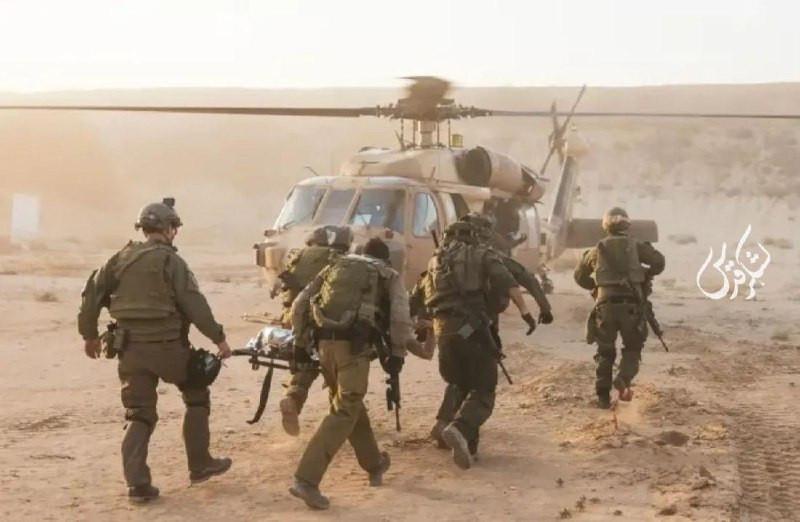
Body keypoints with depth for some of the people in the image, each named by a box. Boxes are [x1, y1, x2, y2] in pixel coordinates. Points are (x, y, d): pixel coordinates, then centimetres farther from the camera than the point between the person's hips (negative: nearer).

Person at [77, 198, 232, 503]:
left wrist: (89, 334, 20)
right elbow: (194, 304, -13)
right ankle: (200, 465, 19)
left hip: (131, 347, 5)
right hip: (167, 345, -4)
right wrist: (218, 337, -8)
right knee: (197, 396, 17)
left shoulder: (121, 258, 9)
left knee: (139, 414, 10)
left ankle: (137, 483, 1)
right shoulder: (170, 261, -8)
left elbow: (92, 292, 10)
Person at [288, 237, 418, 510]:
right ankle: (306, 480, -17)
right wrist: (398, 353, 1)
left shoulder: (335, 266, 26)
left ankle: (374, 465, 38)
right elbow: (400, 316, -3)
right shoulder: (390, 276, 16)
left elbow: (299, 305, 18)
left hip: (325, 343, 5)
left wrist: (300, 343, 22)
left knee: (352, 404, 22)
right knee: (344, 412, -5)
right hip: (353, 347, -5)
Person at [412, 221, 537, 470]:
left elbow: (418, 297, 28)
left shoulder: (435, 261, 24)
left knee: (463, 387, 23)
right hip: (471, 327, -4)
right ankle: (460, 429, -27)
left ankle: (467, 441, 17)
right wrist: (525, 312, -11)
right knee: (483, 390, -1)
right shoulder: (481, 255, 11)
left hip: (442, 328, 5)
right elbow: (507, 283, -5)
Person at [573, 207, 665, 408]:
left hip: (606, 305, 1)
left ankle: (603, 396, 11)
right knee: (633, 348, 14)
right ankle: (623, 379, -11)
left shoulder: (597, 249, 13)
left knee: (605, 352, 14)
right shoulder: (634, 245, 7)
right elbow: (659, 261, -1)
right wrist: (646, 275, 17)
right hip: (631, 304, -1)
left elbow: (579, 276, 23)